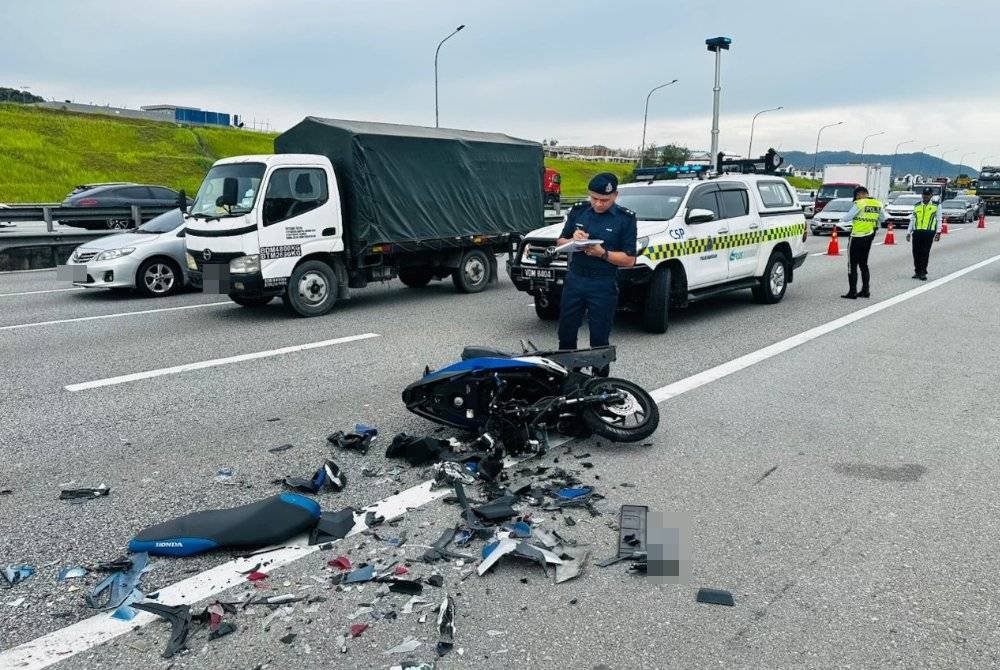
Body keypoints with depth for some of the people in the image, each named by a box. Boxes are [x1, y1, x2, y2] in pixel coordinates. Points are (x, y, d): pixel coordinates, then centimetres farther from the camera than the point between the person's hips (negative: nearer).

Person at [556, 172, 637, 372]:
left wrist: (602, 253, -19)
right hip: (574, 280, 4)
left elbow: (629, 260, -5)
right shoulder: (578, 211, 8)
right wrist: (572, 240, -7)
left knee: (599, 339, 3)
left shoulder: (625, 218, -3)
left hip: (604, 286, -3)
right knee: (566, 334, 8)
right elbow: (560, 242, 15)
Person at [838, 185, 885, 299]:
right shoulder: (878, 204, 7)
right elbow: (883, 218, 16)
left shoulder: (859, 204, -14)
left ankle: (852, 292, -3)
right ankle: (866, 290, 18)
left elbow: (848, 217, -13)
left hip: (857, 237, -7)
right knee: (863, 264, 17)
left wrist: (842, 219, 7)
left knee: (852, 264, -1)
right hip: (869, 237, 7)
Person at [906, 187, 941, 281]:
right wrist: (908, 232, 13)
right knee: (916, 253, 3)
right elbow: (912, 220, 19)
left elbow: (939, 220, 6)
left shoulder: (936, 206, 8)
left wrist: (938, 232, -3)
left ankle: (923, 273, 0)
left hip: (929, 232, -3)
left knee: (925, 253, -4)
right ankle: (917, 271, 14)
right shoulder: (917, 206, 16)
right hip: (917, 232, 3)